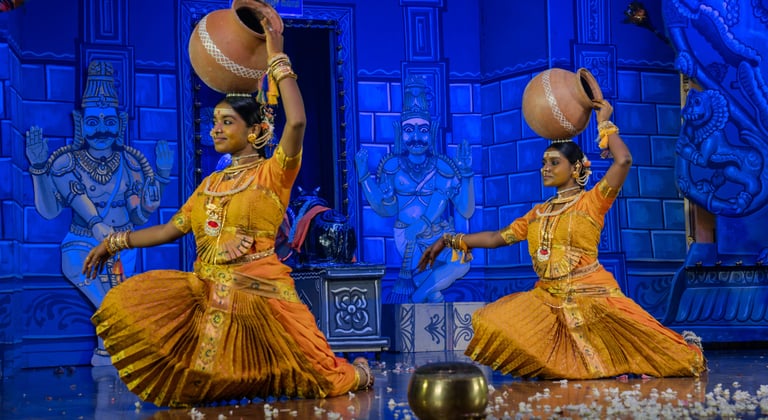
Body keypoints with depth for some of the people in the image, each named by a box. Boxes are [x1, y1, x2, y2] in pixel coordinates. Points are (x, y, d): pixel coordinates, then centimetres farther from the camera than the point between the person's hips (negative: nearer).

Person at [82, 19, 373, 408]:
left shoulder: (273, 173, -4)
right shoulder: (210, 184, 16)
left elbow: (296, 122, -21)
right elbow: (171, 229, 16)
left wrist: (278, 59, -17)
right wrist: (115, 242, 11)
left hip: (257, 291, -5)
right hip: (209, 292, 6)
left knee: (319, 379, -7)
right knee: (128, 305, -12)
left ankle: (357, 373, 32)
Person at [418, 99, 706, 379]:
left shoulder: (592, 201, 0)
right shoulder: (538, 213, 18)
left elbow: (623, 161, -14)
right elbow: (497, 237, 18)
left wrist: (604, 123, -2)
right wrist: (449, 241, 13)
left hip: (591, 297, -5)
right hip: (549, 300, 5)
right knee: (493, 324, -19)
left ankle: (686, 346, 23)